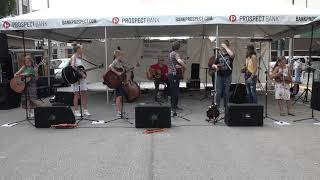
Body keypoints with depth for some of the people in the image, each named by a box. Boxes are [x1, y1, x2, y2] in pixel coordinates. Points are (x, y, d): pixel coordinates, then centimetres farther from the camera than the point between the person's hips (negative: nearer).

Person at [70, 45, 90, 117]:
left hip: (82, 78, 8)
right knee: (77, 95, -3)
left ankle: (85, 110, 14)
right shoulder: (73, 57, -9)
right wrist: (81, 74, -24)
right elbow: (73, 67, -21)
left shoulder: (79, 57, 17)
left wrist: (83, 74, 5)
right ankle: (76, 111, 5)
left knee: (84, 94, 7)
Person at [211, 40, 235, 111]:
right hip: (219, 76, 1)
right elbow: (213, 65, 13)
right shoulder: (219, 55, 10)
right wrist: (215, 66, -12)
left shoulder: (230, 55, 2)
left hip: (228, 76, -1)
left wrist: (225, 47, -17)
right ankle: (217, 106, 6)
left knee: (226, 92, 4)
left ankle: (225, 107, 17)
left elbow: (232, 55, -25)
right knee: (219, 92, -3)